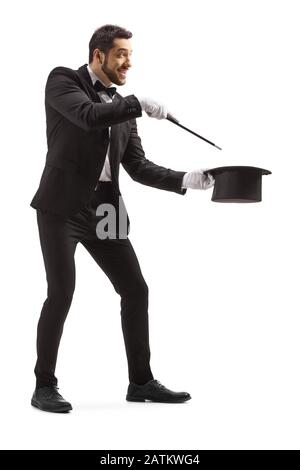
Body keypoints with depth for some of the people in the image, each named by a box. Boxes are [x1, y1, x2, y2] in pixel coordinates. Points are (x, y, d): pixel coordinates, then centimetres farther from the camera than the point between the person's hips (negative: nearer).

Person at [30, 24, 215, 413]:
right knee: (62, 293, -13)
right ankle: (45, 387, 2)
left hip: (105, 211, 6)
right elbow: (88, 115, -19)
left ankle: (141, 382, 18)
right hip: (63, 206, -6)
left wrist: (185, 180, -1)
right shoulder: (63, 80, 2)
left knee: (136, 292, 5)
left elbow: (138, 167, 12)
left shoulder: (123, 109, 17)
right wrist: (138, 104, -17)